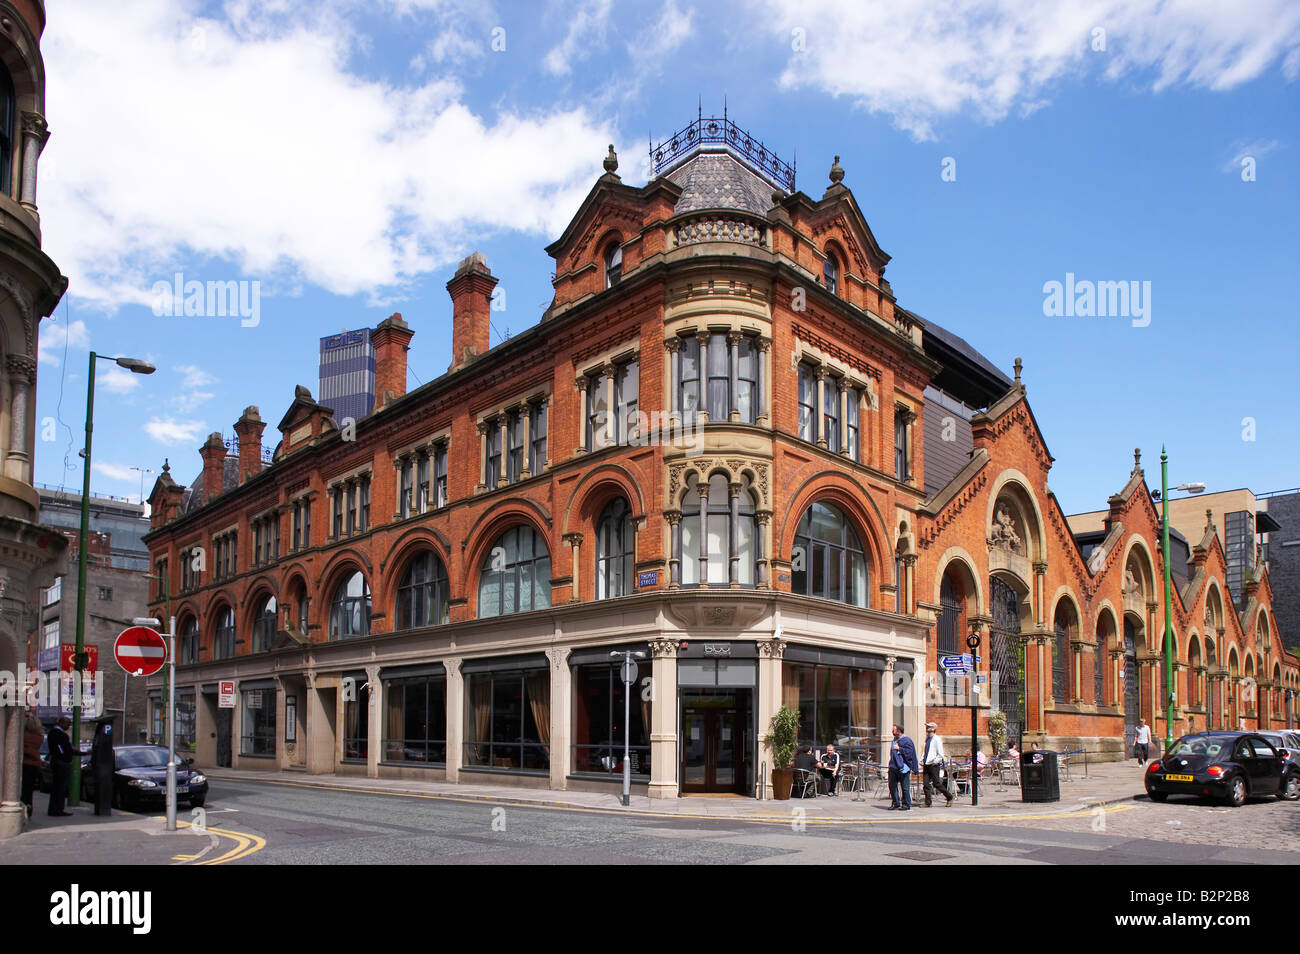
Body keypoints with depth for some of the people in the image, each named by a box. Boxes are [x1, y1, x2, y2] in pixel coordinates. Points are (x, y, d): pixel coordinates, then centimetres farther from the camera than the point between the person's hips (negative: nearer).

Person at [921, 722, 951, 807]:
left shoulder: (937, 739, -9)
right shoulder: (927, 739, 13)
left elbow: (940, 754, -12)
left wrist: (934, 762, -13)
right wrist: (922, 760, 12)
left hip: (934, 765, -7)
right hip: (926, 765, 7)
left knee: (936, 784, -3)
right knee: (926, 784, 2)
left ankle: (949, 798, 15)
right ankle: (928, 803, 7)